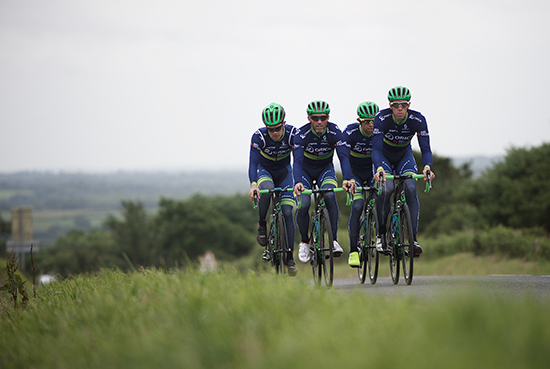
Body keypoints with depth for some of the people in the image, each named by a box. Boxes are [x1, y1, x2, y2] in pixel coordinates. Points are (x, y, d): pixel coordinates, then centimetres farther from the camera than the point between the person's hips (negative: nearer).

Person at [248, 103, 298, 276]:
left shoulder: (292, 134, -26)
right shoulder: (259, 136, -28)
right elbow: (253, 162, -34)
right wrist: (253, 184, -50)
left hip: (284, 171, 1)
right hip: (264, 170, -1)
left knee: (287, 212, -12)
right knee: (267, 189, -38)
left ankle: (290, 257, -3)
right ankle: (262, 225, -14)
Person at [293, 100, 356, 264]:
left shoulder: (334, 132, -24)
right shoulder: (301, 134, -27)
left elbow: (344, 157, -34)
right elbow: (297, 161, -37)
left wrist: (348, 178, -53)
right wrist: (297, 182, -57)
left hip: (325, 169, 0)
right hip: (305, 170, 0)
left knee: (329, 195, -30)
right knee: (303, 205, -22)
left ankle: (334, 239, -19)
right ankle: (304, 242, 4)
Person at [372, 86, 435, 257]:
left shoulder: (417, 120, -25)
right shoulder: (382, 118, -30)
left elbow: (425, 149, -27)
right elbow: (376, 149, -36)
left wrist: (427, 167, -49)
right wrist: (379, 168, -55)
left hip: (404, 156, 2)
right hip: (384, 157, -2)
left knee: (411, 188, -24)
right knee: (386, 188, -28)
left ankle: (413, 238, -18)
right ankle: (381, 233, -8)